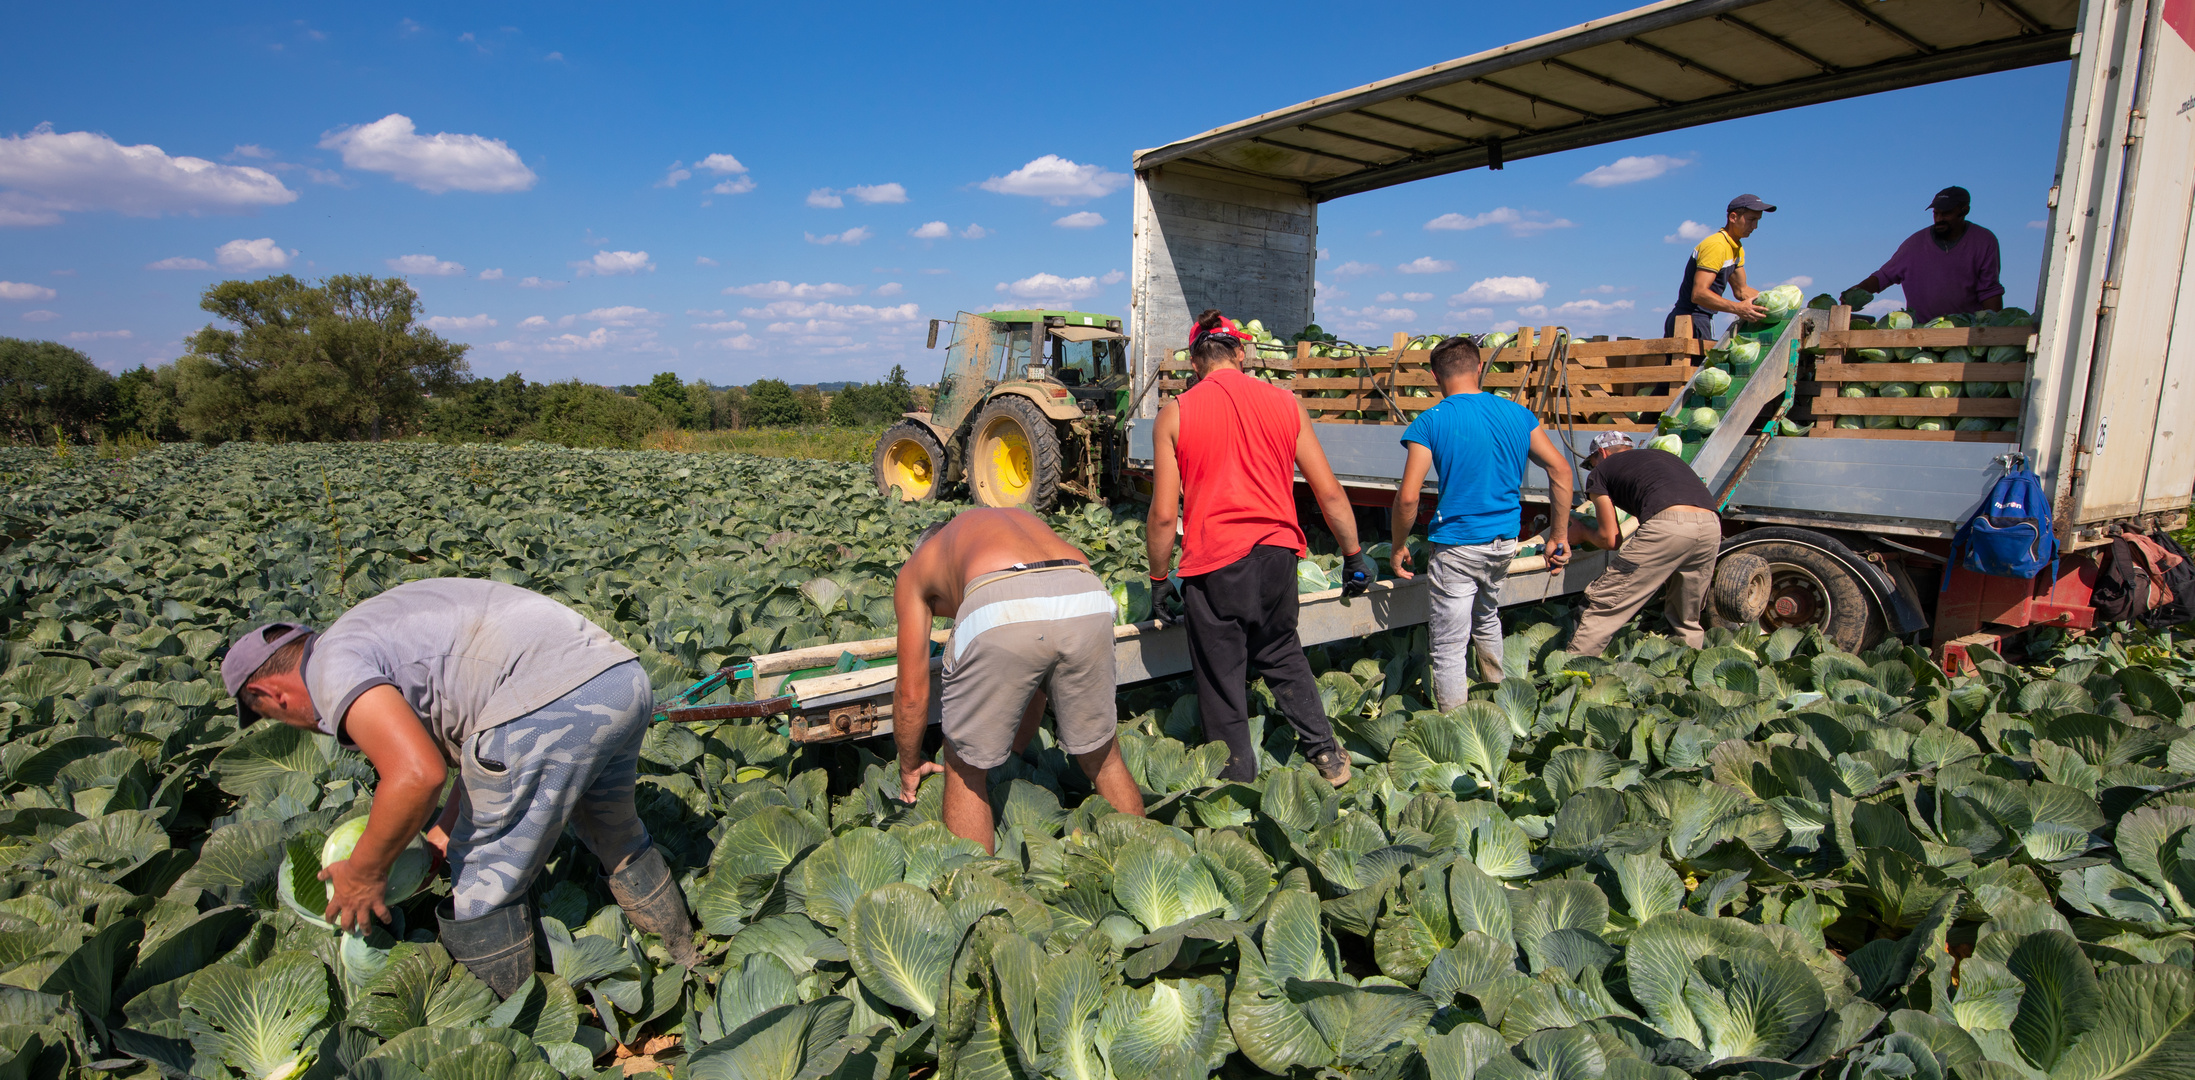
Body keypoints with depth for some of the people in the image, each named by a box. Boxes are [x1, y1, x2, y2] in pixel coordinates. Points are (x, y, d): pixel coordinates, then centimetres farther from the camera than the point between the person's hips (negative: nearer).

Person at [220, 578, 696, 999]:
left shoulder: (333, 665, 3)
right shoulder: (376, 628, 31)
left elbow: (417, 773, -12)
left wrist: (364, 872, 5)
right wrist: (447, 828, 35)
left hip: (550, 703, -10)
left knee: (483, 885, 11)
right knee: (616, 837, 31)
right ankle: (687, 971, 48)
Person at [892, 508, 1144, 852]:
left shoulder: (915, 569, 33)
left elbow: (912, 695, 32)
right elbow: (1036, 680, 46)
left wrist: (909, 769, 50)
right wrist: (1016, 751, 56)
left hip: (1001, 614, -4)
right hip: (1087, 600, 4)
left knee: (965, 771, 22)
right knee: (1103, 758, 28)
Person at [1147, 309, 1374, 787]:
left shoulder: (1174, 415, -3)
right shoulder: (1285, 403, 4)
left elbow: (1164, 515, -6)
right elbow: (1329, 493, 4)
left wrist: (1159, 579, 6)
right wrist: (1354, 554, 15)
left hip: (1213, 564, -3)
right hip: (1276, 555, 3)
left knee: (1222, 682, 11)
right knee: (1282, 653, 27)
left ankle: (1239, 783, 22)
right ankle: (1326, 751, 29)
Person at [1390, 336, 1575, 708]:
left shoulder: (1430, 422, -11)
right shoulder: (1516, 413, 4)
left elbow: (1408, 498, -17)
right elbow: (1560, 470, 3)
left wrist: (1398, 547, -3)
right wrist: (1559, 535, 10)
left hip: (1458, 546, -6)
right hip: (1505, 542, 6)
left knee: (1449, 648, 3)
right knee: (1487, 618, 30)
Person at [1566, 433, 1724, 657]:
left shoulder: (1602, 470, 20)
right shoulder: (1664, 455, 37)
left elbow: (1608, 540, 16)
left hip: (1667, 525, -6)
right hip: (1712, 526, 6)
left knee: (1604, 604, 4)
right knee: (1687, 619, 23)